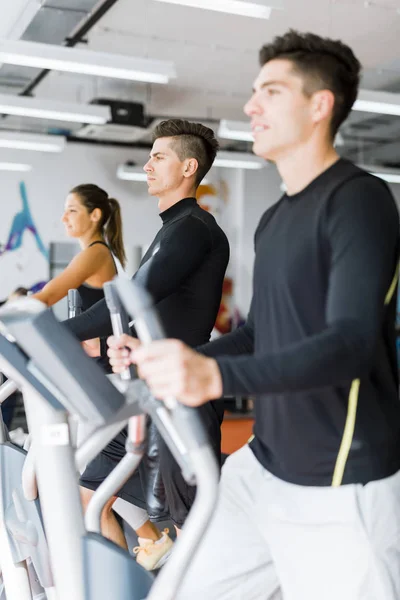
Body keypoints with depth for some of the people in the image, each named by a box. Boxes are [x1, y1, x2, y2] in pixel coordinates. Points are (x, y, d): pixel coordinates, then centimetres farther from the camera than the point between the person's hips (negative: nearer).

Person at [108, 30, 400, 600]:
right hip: (262, 468, 8)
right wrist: (166, 357, 8)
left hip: (340, 490, -8)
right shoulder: (273, 219, 13)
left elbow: (352, 343, -25)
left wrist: (215, 375, -40)